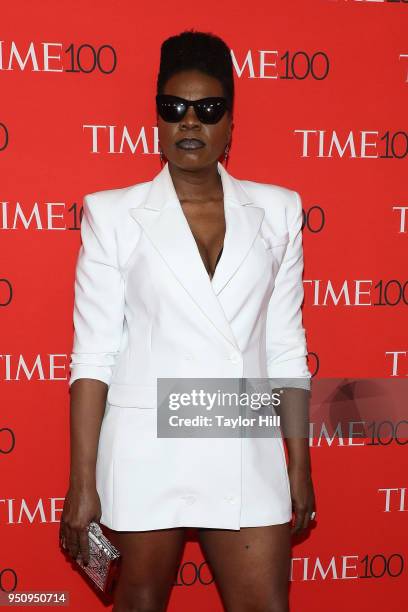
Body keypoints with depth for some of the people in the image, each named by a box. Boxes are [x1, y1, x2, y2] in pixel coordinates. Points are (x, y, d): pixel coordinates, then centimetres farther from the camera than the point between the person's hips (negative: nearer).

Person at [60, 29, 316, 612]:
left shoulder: (276, 210, 4)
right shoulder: (113, 214, -2)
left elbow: (287, 349, 7)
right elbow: (93, 355, -5)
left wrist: (300, 464, 8)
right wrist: (82, 483, -7)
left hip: (246, 455, 2)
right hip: (145, 451, -1)